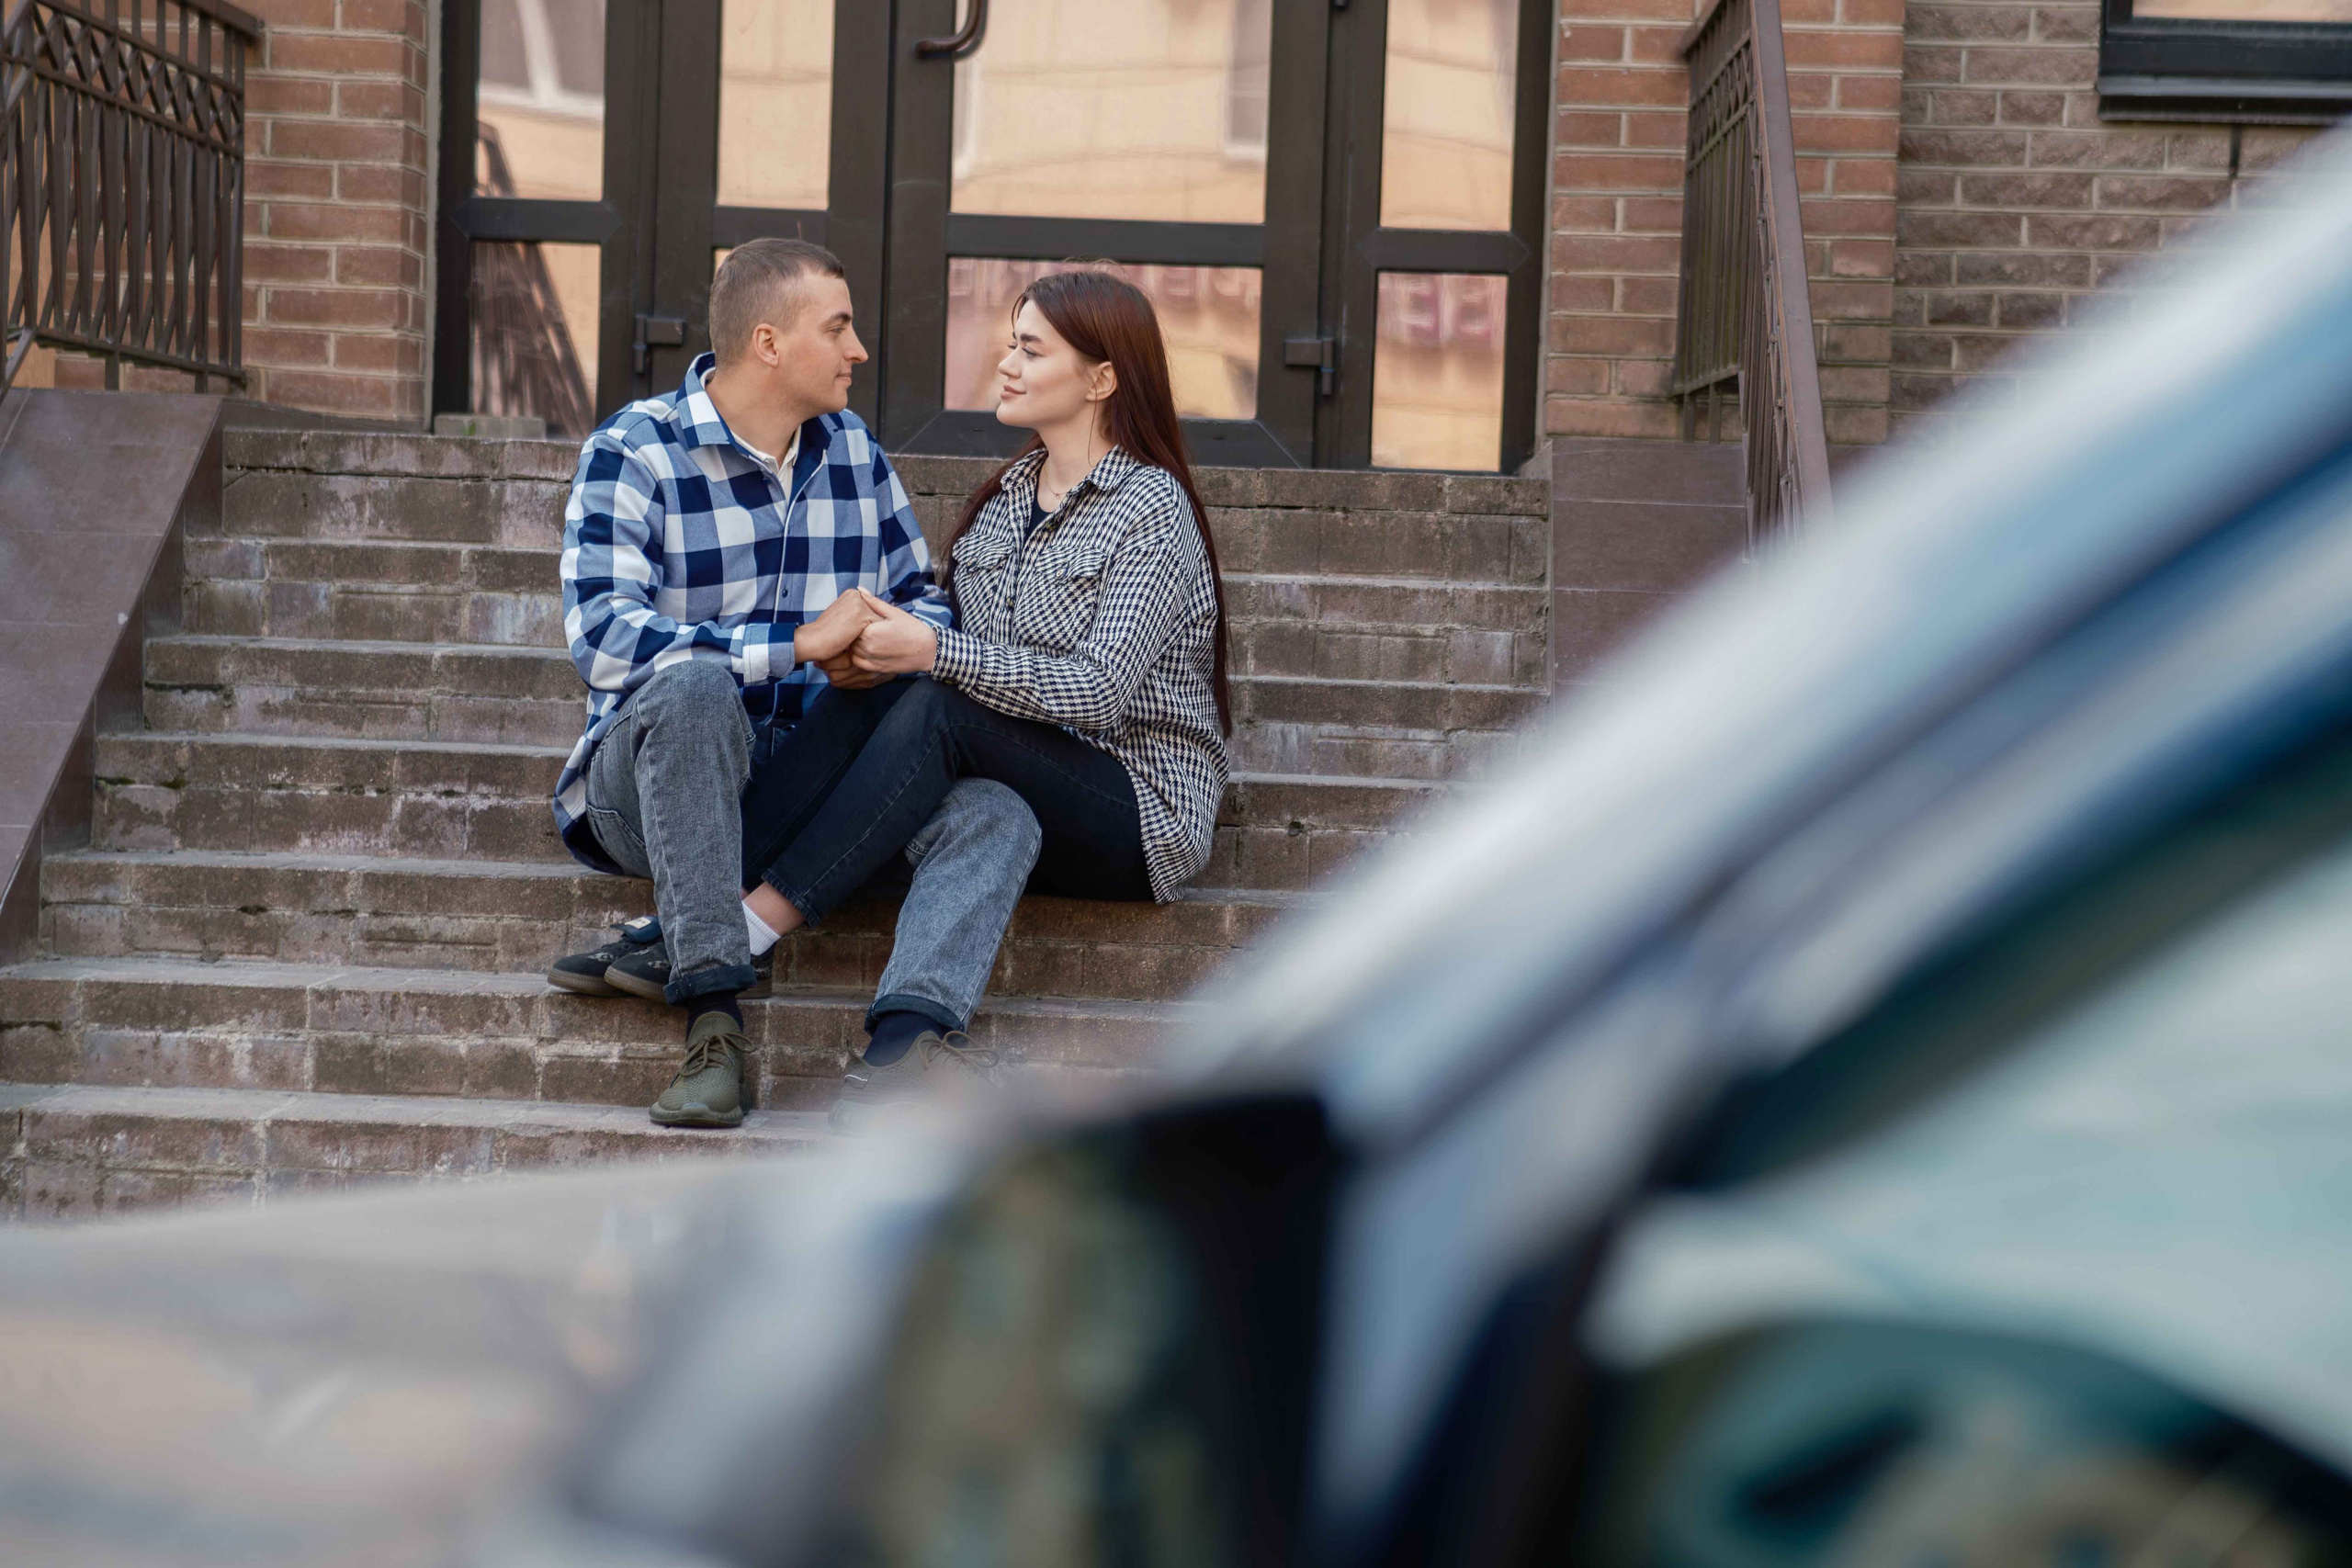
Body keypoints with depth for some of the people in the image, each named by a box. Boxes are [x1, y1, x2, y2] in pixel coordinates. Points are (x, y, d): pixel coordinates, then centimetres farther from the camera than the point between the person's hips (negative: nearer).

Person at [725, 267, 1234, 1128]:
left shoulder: (1151, 507, -9)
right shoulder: (1007, 495, 15)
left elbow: (1098, 691, -20)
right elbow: (966, 657, 14)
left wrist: (932, 651, -23)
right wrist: (878, 652, -7)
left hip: (1139, 809, -6)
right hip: (1023, 789, 6)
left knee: (936, 709, -30)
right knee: (877, 687, -21)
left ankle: (746, 929, -34)